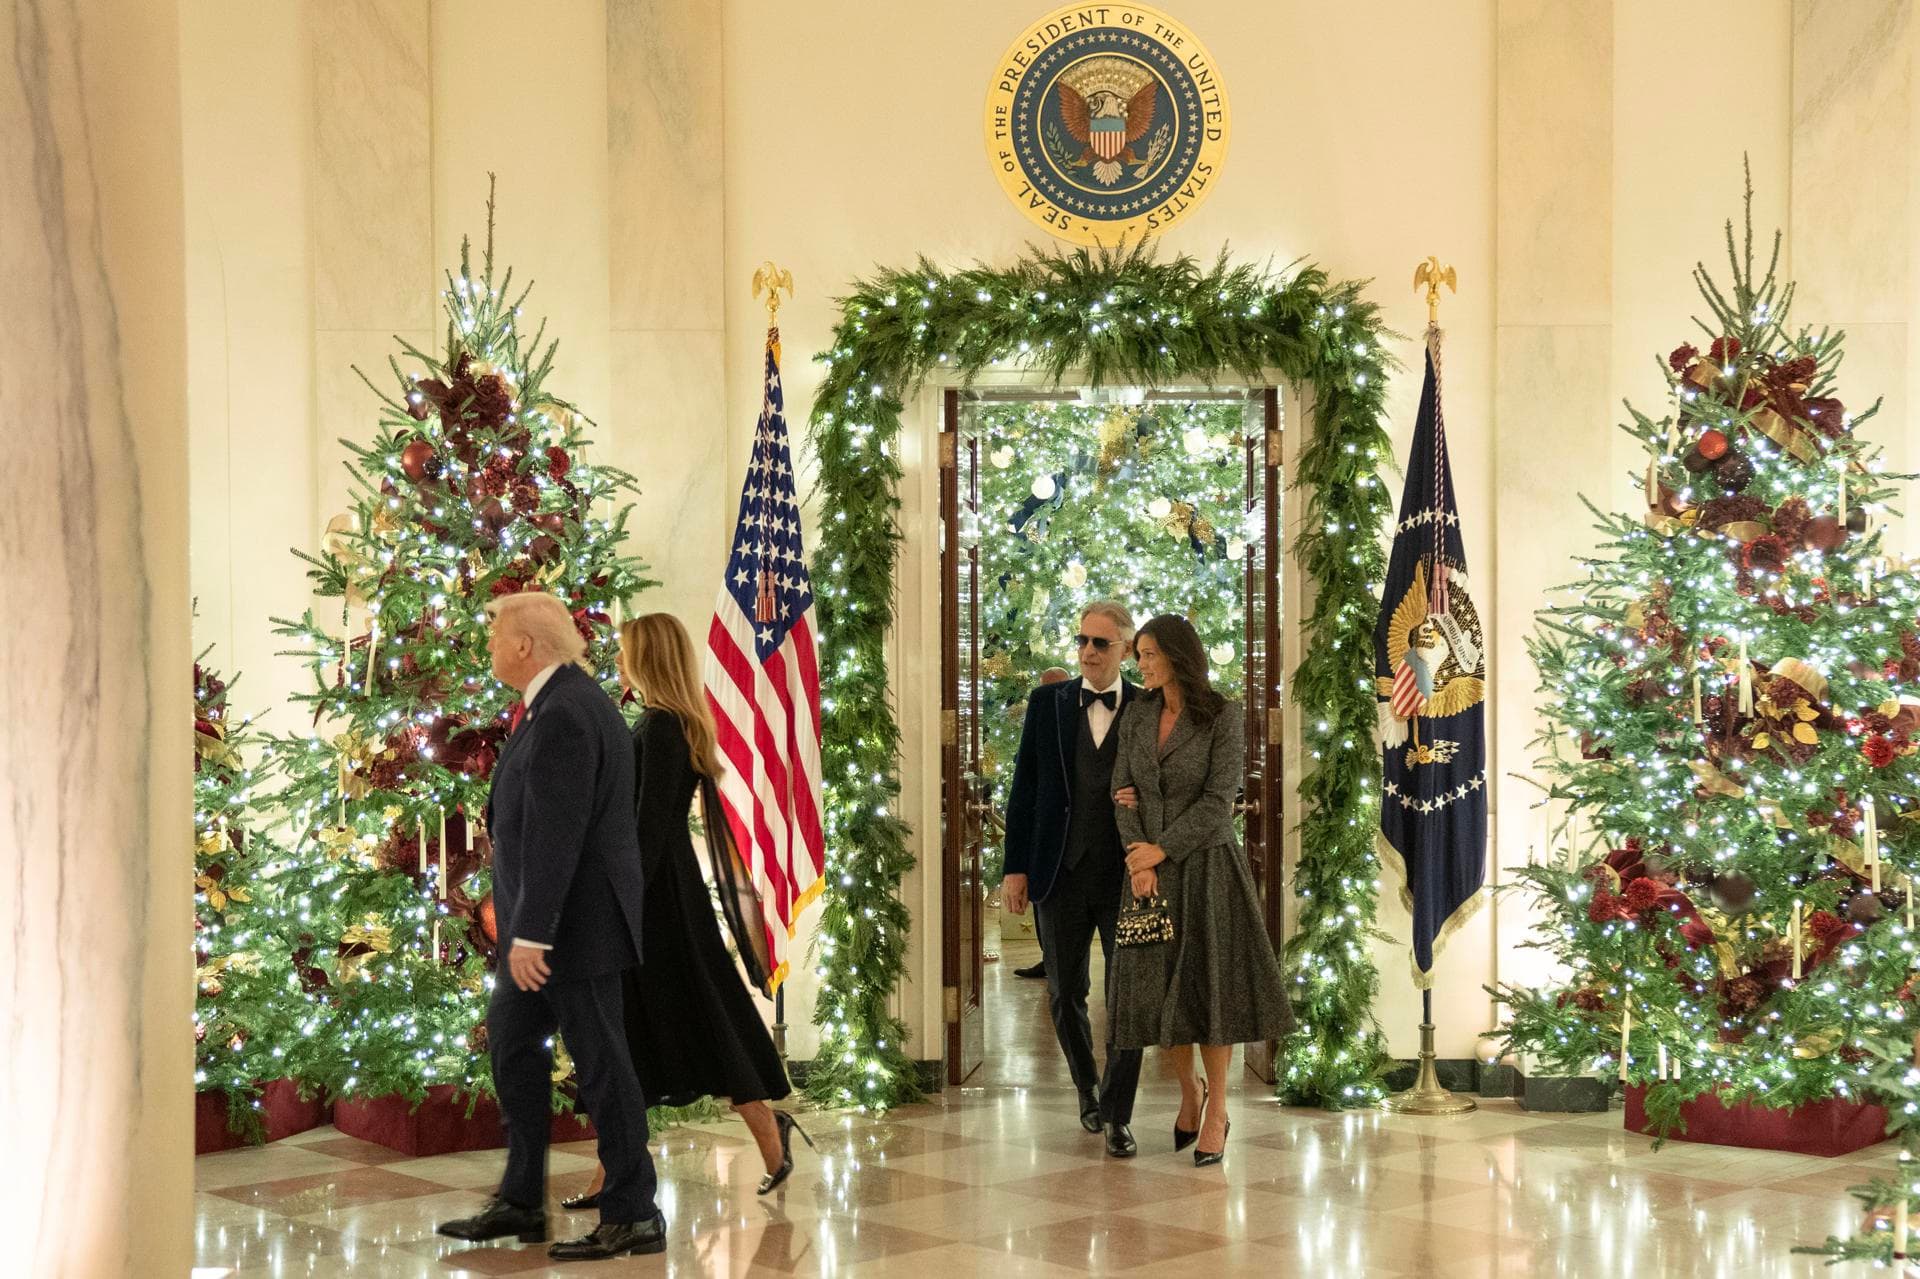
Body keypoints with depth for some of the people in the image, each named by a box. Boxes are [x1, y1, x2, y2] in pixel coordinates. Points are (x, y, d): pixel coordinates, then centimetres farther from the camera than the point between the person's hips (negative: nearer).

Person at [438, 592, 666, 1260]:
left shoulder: (563, 714, -21)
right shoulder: (566, 700, 13)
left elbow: (555, 833, -25)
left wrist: (531, 933, -24)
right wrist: (521, 920, 20)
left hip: (574, 922, -11)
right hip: (550, 920, 11)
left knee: (600, 1065, -2)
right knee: (512, 1042, 16)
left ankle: (633, 1216, 8)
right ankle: (522, 1203, 25)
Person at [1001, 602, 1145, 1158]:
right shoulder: (1048, 702, 3)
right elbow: (1024, 787, 4)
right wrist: (1015, 867, 1)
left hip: (1127, 876, -1)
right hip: (1061, 875, 2)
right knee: (1065, 994, 12)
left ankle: (1117, 1114, 9)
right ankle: (1088, 1088, 34)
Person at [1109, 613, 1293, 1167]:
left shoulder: (1223, 716, -9)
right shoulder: (1139, 717, 5)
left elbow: (1218, 801, -14)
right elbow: (1124, 791, 2)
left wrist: (1161, 850, -17)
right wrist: (1139, 861, -13)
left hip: (1205, 864, -4)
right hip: (1150, 864, 4)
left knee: (1207, 983, -2)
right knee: (1160, 985, 6)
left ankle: (1216, 1110, 12)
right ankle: (1188, 1092, 28)